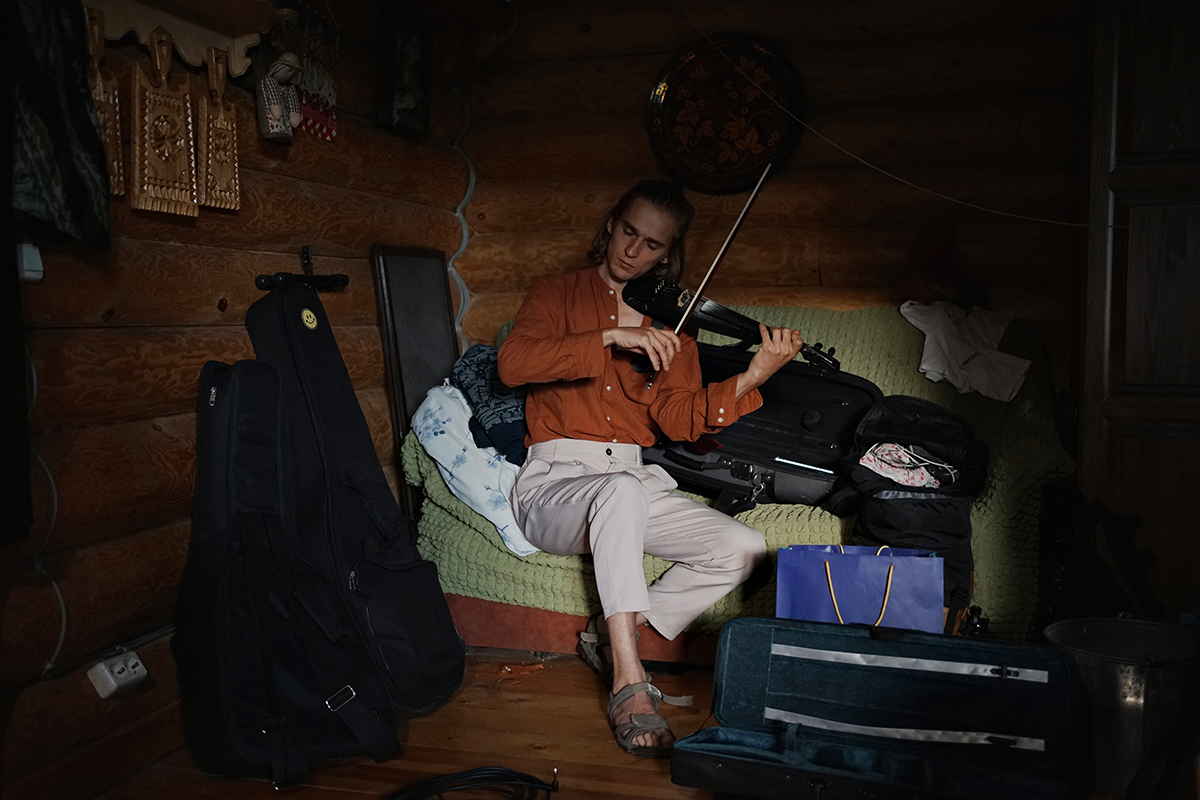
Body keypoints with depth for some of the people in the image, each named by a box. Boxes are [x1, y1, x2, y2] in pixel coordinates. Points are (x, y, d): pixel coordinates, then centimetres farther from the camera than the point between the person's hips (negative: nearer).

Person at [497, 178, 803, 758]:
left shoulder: (669, 326, 17)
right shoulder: (558, 295, 10)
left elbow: (679, 420, -1)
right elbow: (512, 363, -12)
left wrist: (753, 376, -17)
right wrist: (612, 337, -21)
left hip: (634, 482, 4)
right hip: (554, 482, -4)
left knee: (744, 549, -16)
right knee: (623, 489, -38)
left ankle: (614, 632, -5)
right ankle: (629, 683, -36)